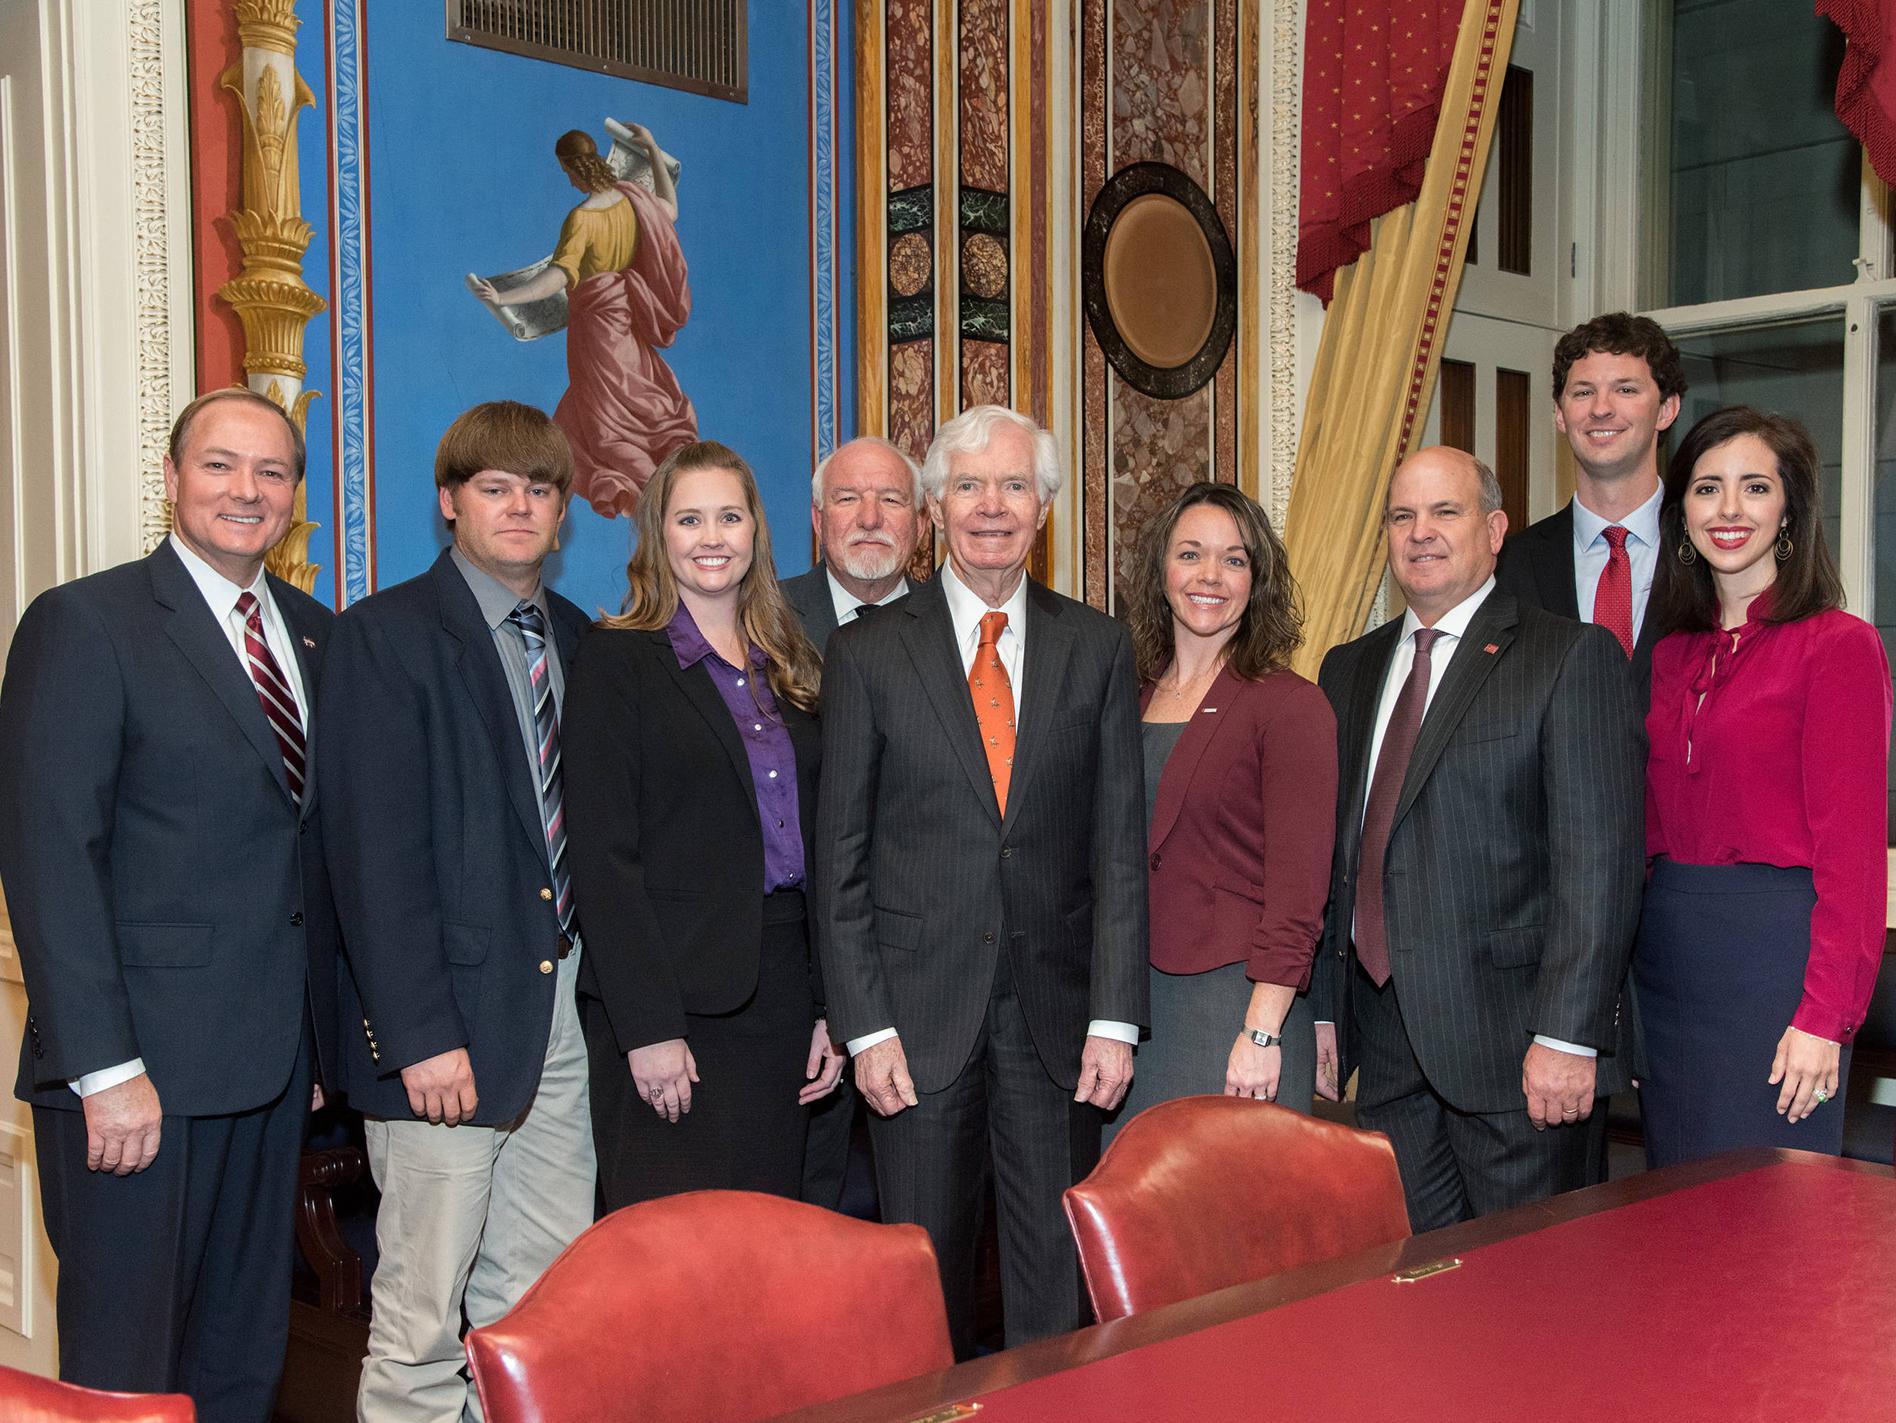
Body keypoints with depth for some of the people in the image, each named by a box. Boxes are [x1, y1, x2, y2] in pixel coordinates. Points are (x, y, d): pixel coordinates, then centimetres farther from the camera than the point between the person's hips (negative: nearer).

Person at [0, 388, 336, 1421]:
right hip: (142, 1068, -6)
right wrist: (103, 1068, -18)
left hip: (275, 1062, 6)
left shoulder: (311, 631, 12)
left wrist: (320, 1029, 8)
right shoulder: (84, 624, -8)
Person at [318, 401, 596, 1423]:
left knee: (540, 1300, 13)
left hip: (564, 1001, 6)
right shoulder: (385, 634, -6)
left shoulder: (575, 639, 13)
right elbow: (374, 853, -12)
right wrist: (420, 1034, -17)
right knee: (423, 1312, 3)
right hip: (453, 1013, -6)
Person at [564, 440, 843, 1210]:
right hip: (673, 1004, -5)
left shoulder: (791, 669, 14)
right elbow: (603, 855, -10)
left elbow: (816, 849, 14)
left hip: (779, 997, 5)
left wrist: (829, 1008, 8)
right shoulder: (617, 662, -3)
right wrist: (648, 1029, -16)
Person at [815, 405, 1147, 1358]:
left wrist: (1115, 1018, -4)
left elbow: (1119, 844, 3)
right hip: (921, 1013, -1)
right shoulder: (869, 653, 1)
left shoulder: (1097, 649, 5)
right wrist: (866, 1027, -6)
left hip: (1056, 1012, 1)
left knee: (1057, 1279, 9)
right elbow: (841, 856, 0)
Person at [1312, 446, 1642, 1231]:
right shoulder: (1348, 670, 14)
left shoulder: (1572, 657, -5)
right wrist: (1323, 1008, 10)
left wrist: (1567, 1036, -17)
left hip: (1512, 1038, -5)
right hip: (1385, 1045, 5)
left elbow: (1599, 861, -12)